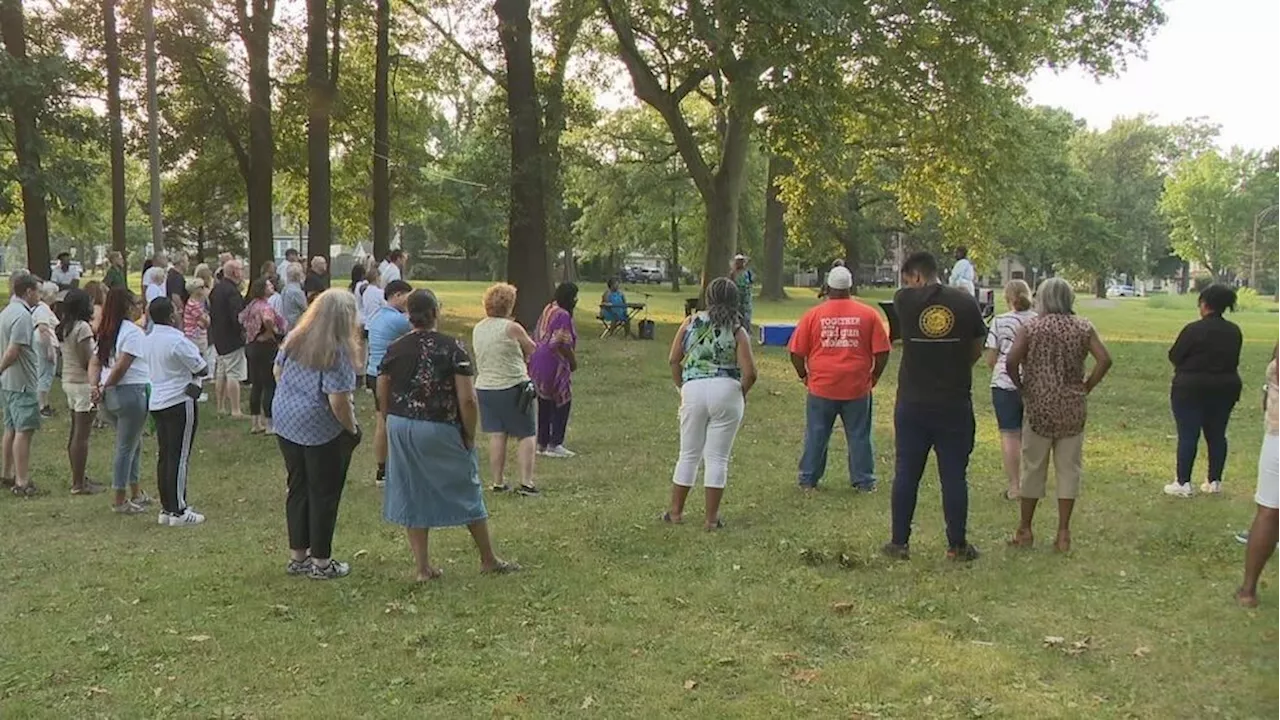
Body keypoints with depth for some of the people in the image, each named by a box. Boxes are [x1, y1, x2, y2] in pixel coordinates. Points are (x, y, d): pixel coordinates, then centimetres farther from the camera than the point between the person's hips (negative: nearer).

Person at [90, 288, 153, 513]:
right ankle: (120, 501, 8)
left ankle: (136, 494, 29)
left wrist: (95, 386, -3)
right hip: (131, 392, -9)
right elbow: (122, 366, -18)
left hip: (110, 395, 9)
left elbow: (94, 362, 8)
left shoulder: (106, 332, 14)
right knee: (126, 447, 1)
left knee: (133, 444, 21)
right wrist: (105, 387, -6)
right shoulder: (133, 332, -13)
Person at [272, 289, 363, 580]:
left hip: (286, 422, 7)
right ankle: (321, 563, 17)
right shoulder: (337, 352, -20)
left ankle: (297, 556, 27)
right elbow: (338, 401, -23)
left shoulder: (295, 338, 1)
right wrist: (352, 429, -8)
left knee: (298, 488, 17)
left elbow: (278, 371, 13)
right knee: (324, 495, 7)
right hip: (322, 431, -7)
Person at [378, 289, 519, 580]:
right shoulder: (453, 349, -11)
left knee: (412, 497, 13)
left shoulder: (394, 349, -1)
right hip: (441, 430, -3)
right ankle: (489, 560, 22)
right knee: (466, 491, 12)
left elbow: (382, 396, 4)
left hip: (401, 428, 3)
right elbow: (468, 399, -15)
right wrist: (470, 436, -3)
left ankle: (423, 567, 17)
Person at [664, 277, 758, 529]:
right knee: (718, 457, 6)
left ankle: (675, 511, 24)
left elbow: (673, 359, 3)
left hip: (693, 391, 2)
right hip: (726, 391, -2)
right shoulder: (737, 331, -2)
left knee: (689, 454, 15)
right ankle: (711, 518, 11)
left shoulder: (691, 322, 4)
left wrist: (682, 386, 16)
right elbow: (749, 373, -9)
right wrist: (741, 393, 9)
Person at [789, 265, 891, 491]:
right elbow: (882, 352, -2)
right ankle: (864, 482, 16)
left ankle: (808, 480, 18)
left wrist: (804, 376, 13)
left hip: (821, 388, 0)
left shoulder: (813, 314, -3)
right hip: (858, 388, 0)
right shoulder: (868, 314, -2)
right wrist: (874, 377, 12)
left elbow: (796, 353, -1)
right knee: (859, 436, 10)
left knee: (816, 436, 11)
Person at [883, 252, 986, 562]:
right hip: (955, 404, 1)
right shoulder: (965, 302, -2)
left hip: (912, 403, 0)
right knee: (954, 476, 7)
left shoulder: (905, 301, -7)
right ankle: (958, 545, 13)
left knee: (906, 474, 8)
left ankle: (899, 542, 14)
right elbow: (977, 349, 8)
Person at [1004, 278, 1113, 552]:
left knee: (1033, 468, 9)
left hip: (1039, 407, -1)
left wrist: (1022, 387, 1)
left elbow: (1011, 361, -14)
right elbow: (1104, 360, -8)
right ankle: (1063, 534, 10)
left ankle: (1025, 530, 17)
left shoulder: (1032, 327, -3)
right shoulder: (1083, 327, 2)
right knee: (1069, 469, 8)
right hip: (1073, 409, 1)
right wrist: (1086, 387, 3)